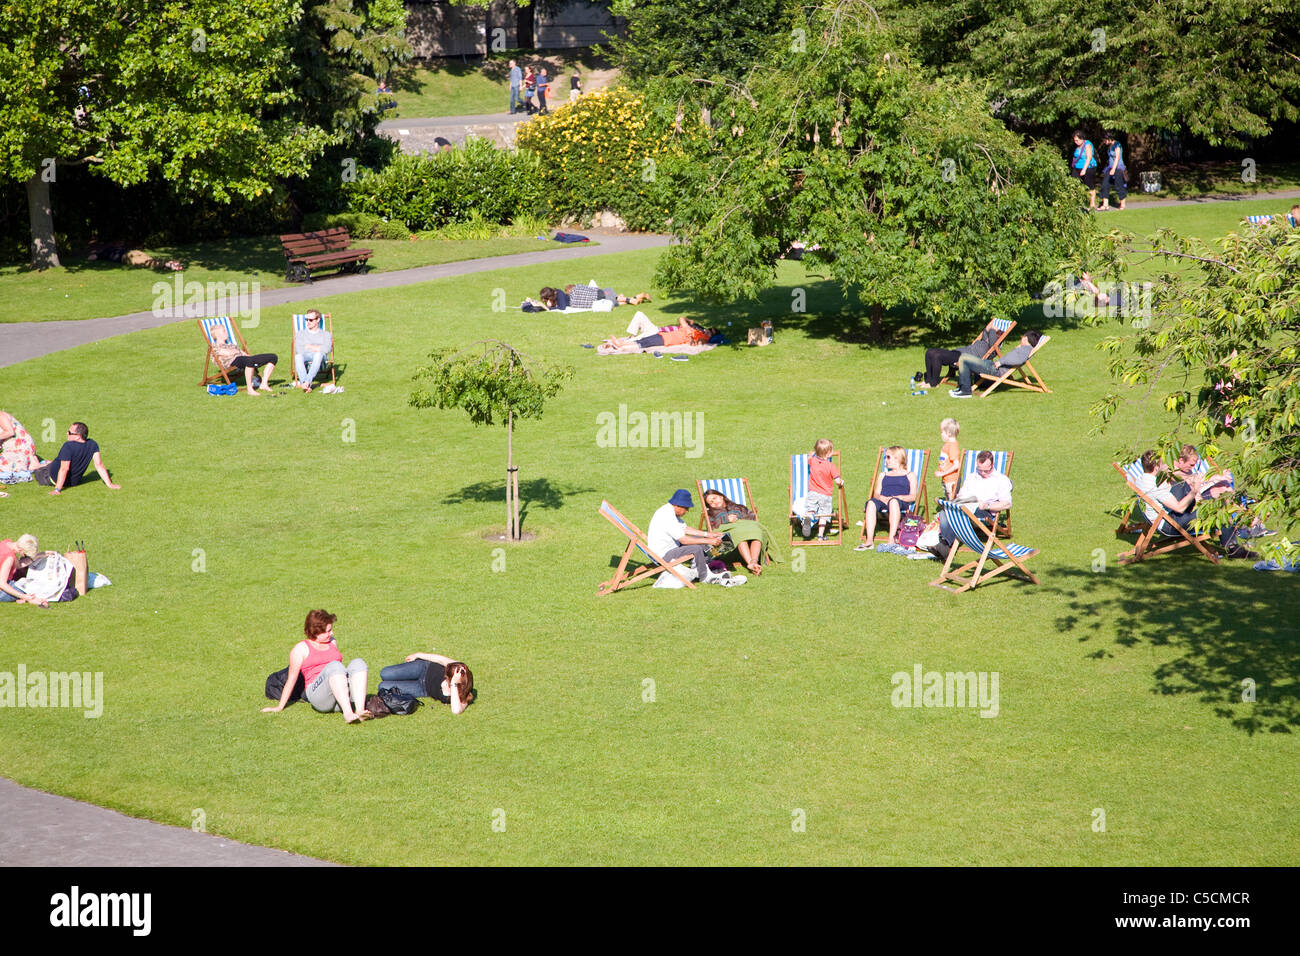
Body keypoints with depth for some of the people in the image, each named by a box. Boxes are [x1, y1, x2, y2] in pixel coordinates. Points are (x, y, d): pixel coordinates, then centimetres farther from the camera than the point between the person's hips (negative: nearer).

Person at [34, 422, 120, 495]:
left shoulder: (68, 446, -34)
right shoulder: (93, 444, -16)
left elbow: (64, 468, -36)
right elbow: (99, 465, -16)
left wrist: (57, 489, -35)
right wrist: (109, 484, -12)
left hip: (54, 478, -6)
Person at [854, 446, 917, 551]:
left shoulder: (909, 475, 22)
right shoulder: (883, 475, 34)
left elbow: (913, 496, 7)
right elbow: (876, 494, 19)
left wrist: (899, 497, -13)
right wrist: (882, 498, -6)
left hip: (902, 503, -3)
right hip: (883, 501, 4)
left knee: (894, 502, -42)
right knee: (871, 503, -33)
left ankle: (892, 539, -52)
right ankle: (869, 541, -44)